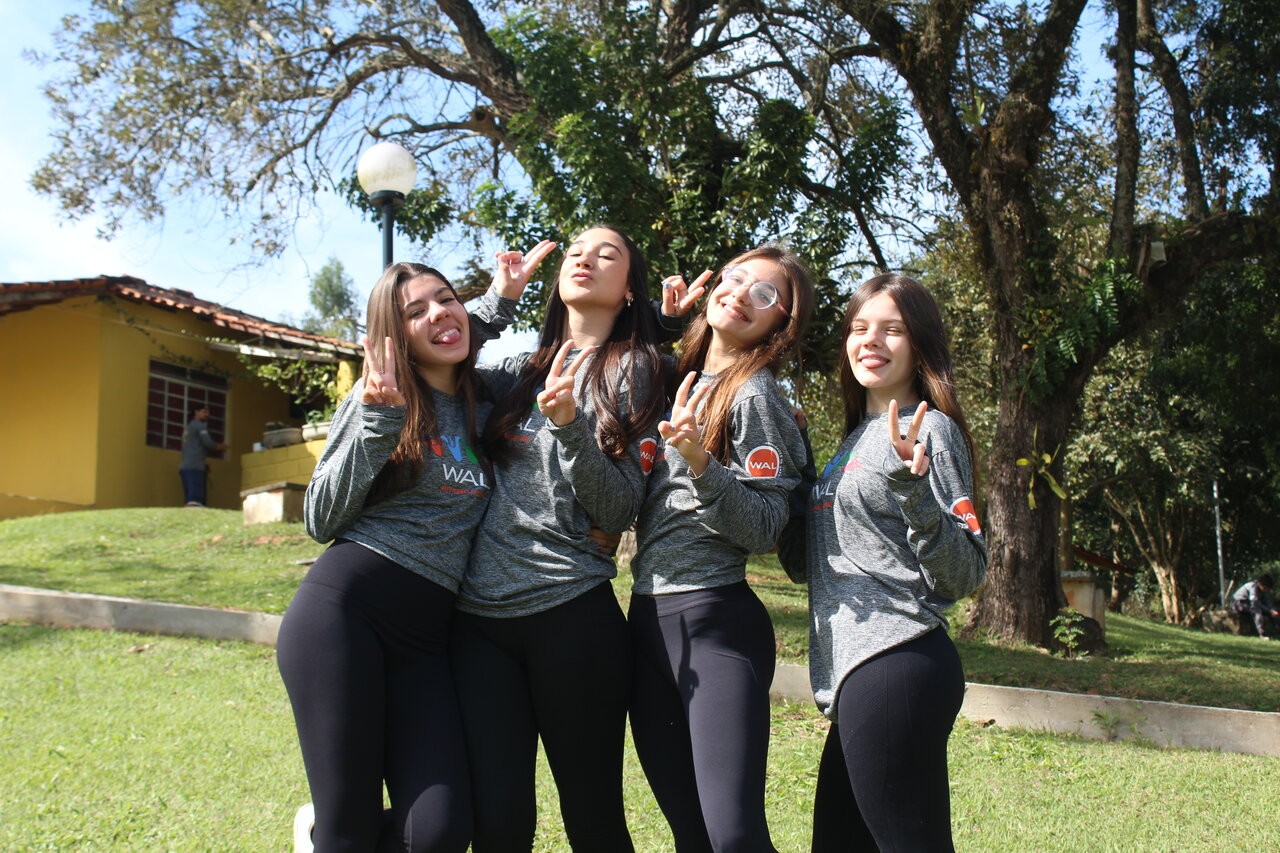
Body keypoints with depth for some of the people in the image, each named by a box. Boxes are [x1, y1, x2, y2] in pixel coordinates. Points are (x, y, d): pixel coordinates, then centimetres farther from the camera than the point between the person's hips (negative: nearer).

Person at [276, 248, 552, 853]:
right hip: (342, 607, -4)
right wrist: (377, 424, -12)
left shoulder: (483, 405, 14)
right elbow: (321, 521, -1)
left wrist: (502, 297, 22)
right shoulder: (381, 396, 2)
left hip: (425, 634, 4)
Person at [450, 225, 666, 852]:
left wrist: (570, 426, -19)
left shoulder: (632, 371, 4)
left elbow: (620, 510, -4)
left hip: (572, 612, -3)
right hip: (478, 613, 3)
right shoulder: (520, 367, 17)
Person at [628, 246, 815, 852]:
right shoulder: (678, 380, 12)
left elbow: (764, 530, -11)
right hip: (646, 617, 7)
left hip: (715, 622, -7)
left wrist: (700, 463, -27)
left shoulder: (755, 395, -7)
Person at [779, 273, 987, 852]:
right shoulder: (857, 438, 18)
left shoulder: (929, 429, -6)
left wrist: (913, 488, -28)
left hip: (895, 669, -9)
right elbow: (803, 564, 21)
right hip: (857, 673, 9)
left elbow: (963, 575, -13)